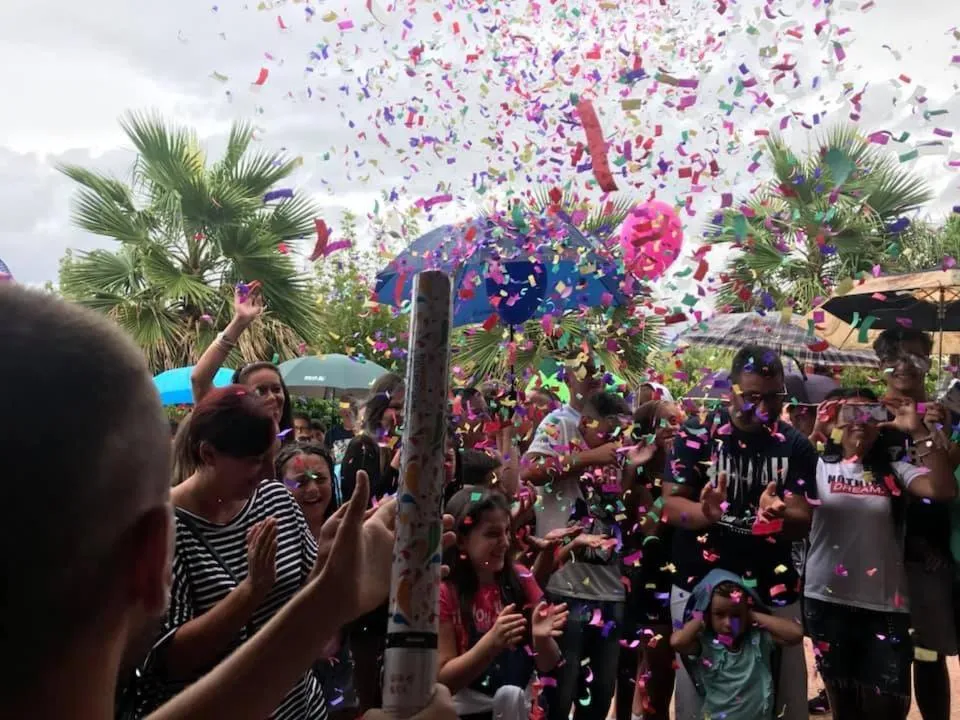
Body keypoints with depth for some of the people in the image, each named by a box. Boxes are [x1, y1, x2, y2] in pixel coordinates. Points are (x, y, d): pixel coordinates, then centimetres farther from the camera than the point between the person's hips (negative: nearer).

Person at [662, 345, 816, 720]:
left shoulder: (796, 446, 0)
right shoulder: (696, 434, -6)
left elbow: (803, 522, -5)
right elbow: (672, 505, -8)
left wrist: (778, 514, -28)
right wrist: (705, 511, -30)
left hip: (773, 590, 2)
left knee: (786, 690, 9)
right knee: (696, 688, 8)